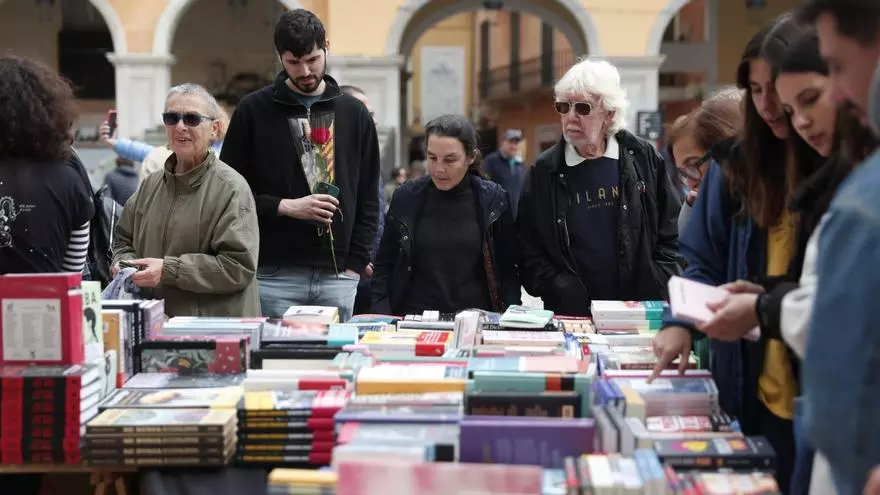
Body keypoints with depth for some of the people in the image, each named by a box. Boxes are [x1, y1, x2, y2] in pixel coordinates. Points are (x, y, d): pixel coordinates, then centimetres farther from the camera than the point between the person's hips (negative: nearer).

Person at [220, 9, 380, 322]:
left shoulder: (354, 114, 9)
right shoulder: (254, 111, 2)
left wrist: (356, 264, 2)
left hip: (337, 278, 2)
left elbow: (368, 198, 11)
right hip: (274, 276, -2)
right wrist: (284, 207, -12)